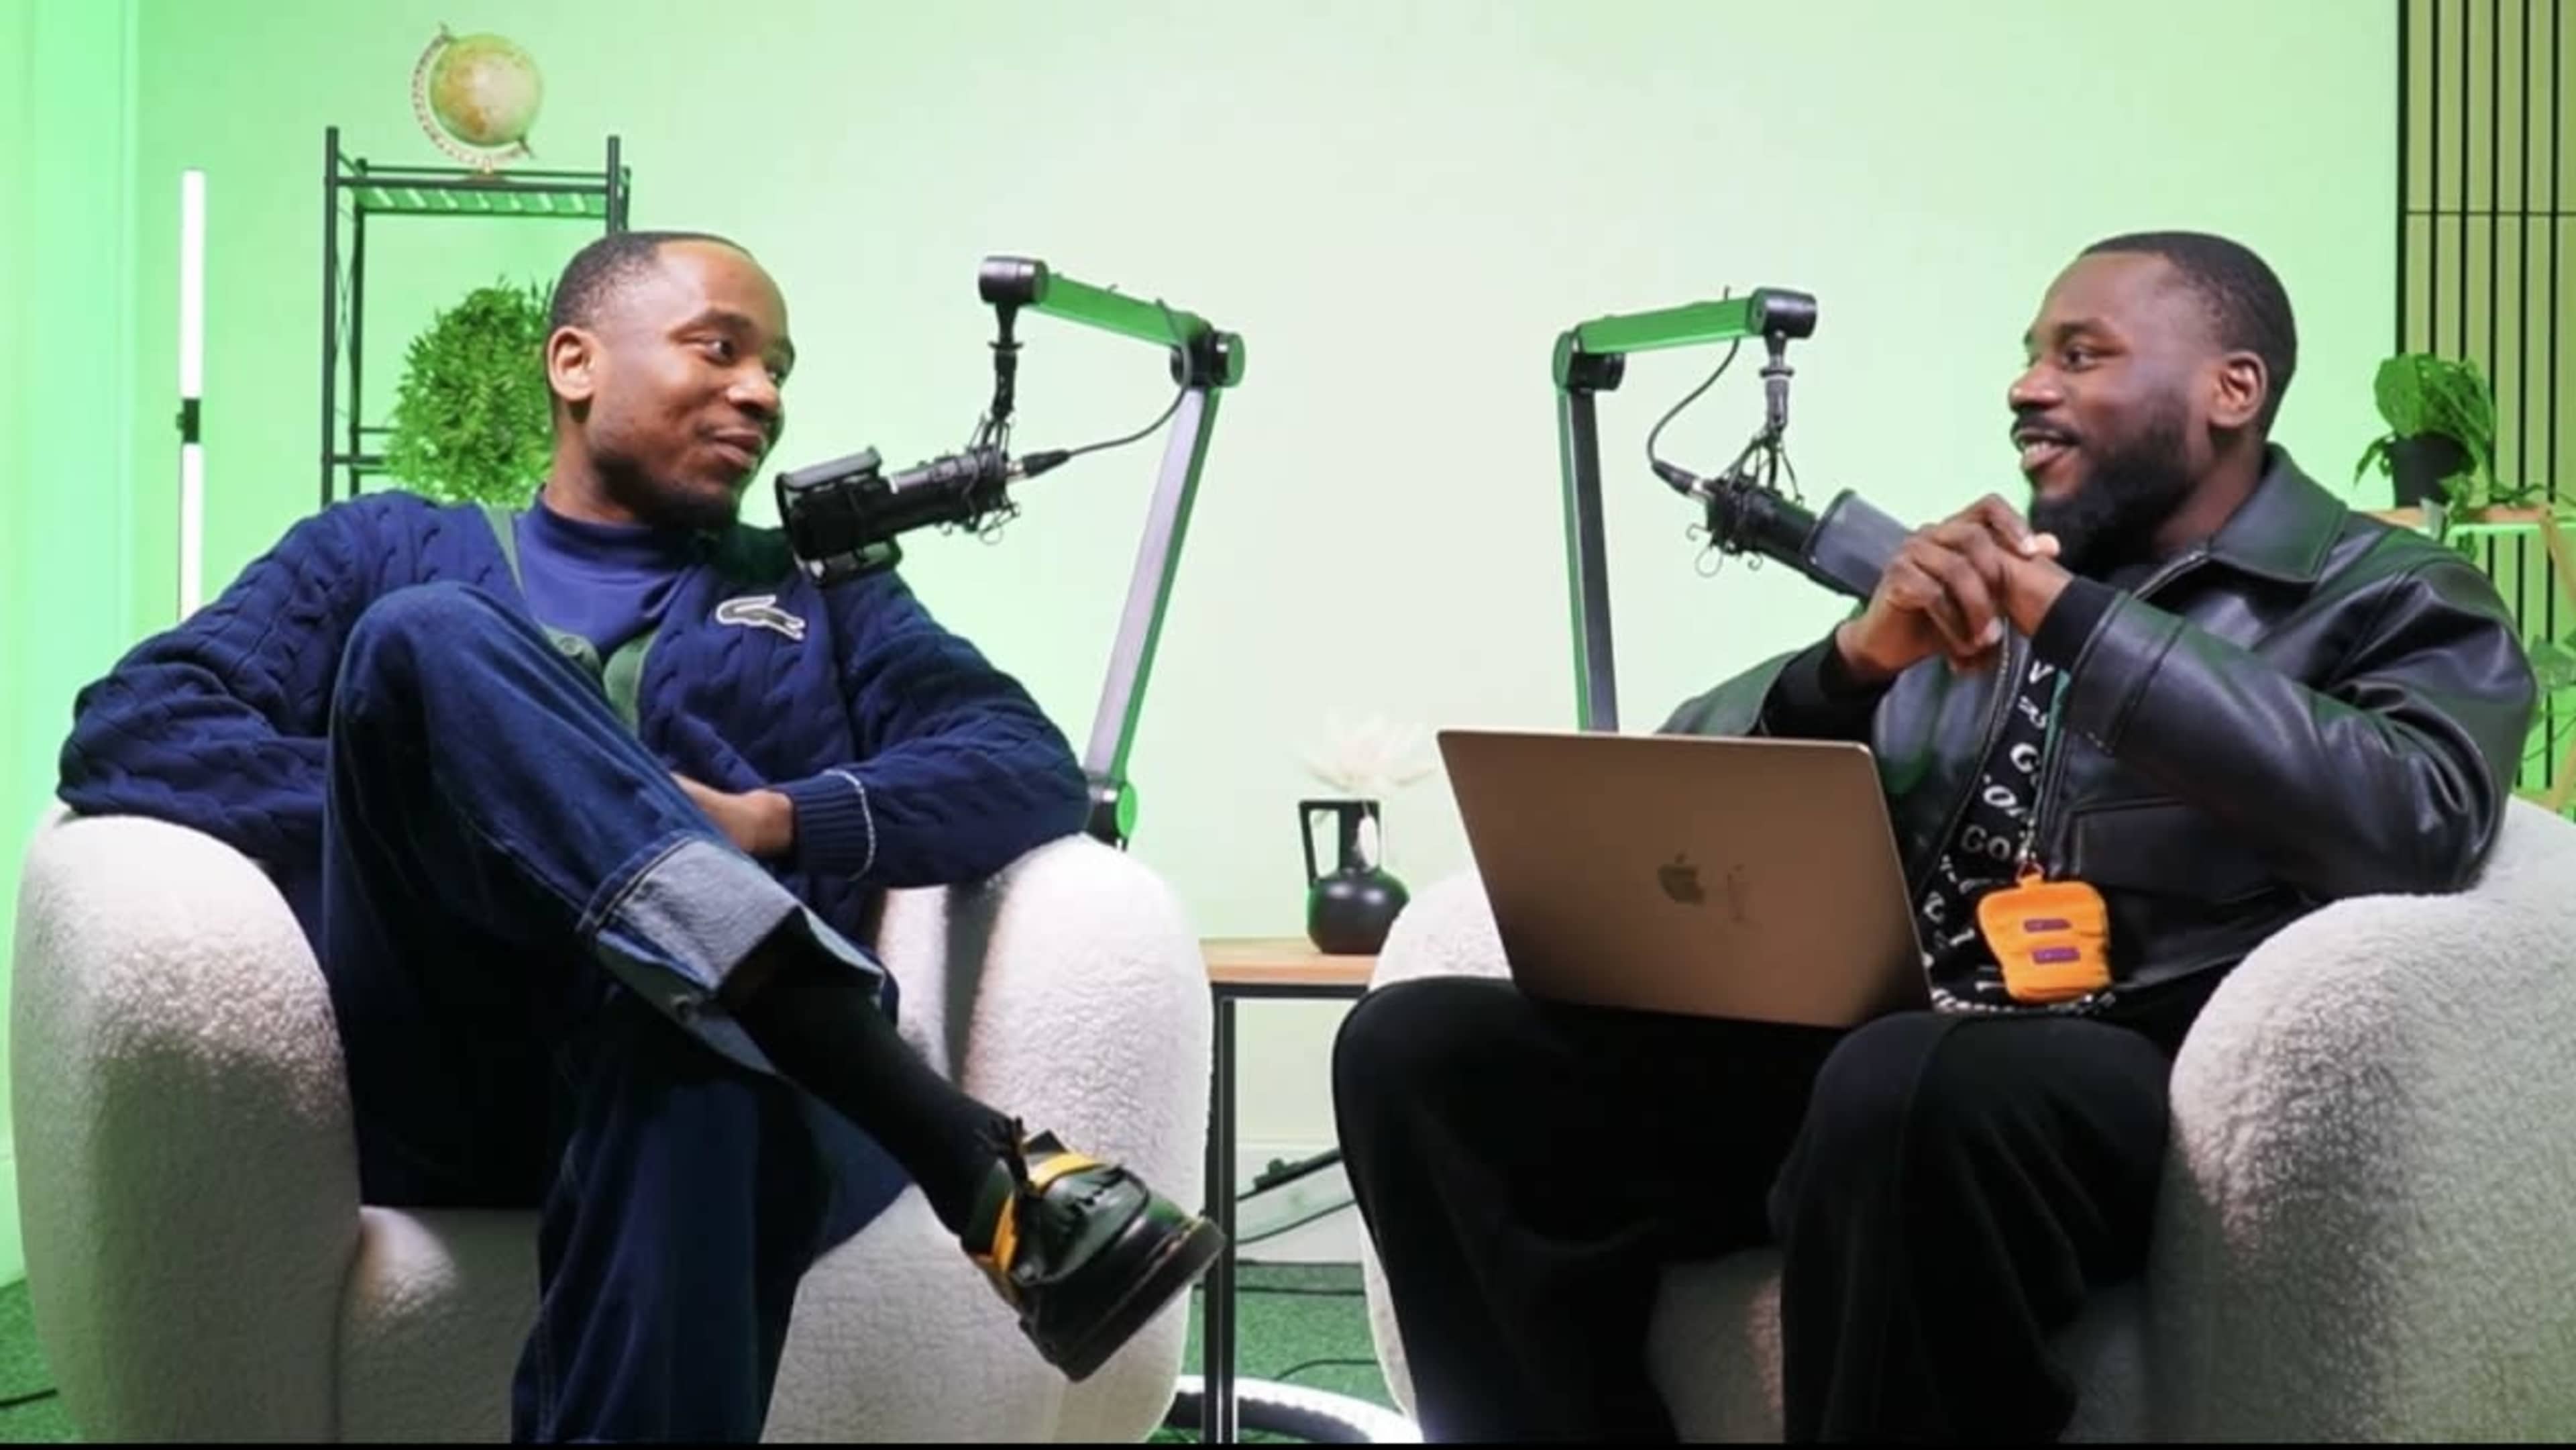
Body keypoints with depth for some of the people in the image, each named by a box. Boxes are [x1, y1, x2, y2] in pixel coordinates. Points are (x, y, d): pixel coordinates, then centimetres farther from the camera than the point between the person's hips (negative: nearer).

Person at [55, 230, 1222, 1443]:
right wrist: (415, 808, -5)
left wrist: (775, 821, -8)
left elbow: (1035, 772, 10)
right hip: (448, 1078, 1)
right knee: (428, 641, -26)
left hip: (733, 1061, 0)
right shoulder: (390, 551, 27)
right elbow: (125, 731, 11)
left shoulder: (820, 592, 29)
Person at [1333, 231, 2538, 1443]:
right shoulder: (1980, 578, 24)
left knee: (1907, 1087, -40)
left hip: (2133, 1076, -5)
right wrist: (1855, 658, -5)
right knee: (1417, 1051, -14)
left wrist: (2070, 618, -13)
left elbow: (2415, 824, -14)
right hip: (1860, 1049, 5)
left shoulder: (2392, 596, 10)